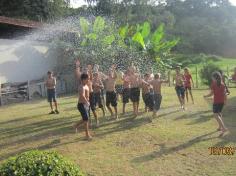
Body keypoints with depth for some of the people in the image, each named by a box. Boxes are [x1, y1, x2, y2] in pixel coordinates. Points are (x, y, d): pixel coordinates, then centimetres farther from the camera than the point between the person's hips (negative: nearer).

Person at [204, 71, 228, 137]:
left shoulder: (213, 84, -10)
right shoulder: (222, 84, 6)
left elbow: (211, 93, -10)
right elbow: (225, 93, 8)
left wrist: (206, 96, 7)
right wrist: (225, 100, 17)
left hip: (216, 102, -7)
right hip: (222, 101, 7)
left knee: (216, 115, -7)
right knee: (219, 113, 23)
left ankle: (224, 128, -21)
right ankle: (220, 127, 32)